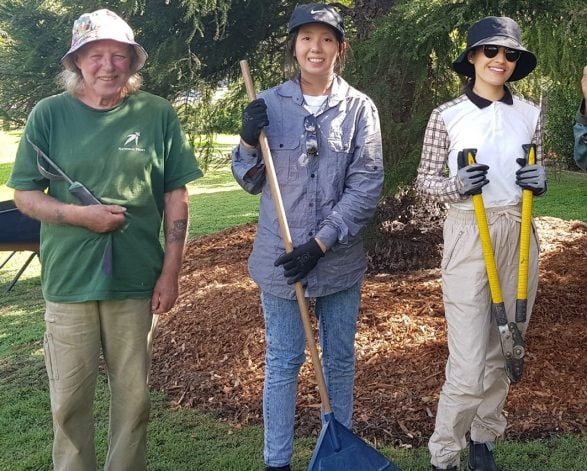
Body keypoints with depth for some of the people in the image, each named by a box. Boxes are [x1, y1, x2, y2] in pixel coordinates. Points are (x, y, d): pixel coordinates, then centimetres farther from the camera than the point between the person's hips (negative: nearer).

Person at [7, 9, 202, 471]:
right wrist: (79, 214, -15)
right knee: (70, 398, 11)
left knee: (133, 395, 13)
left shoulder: (158, 114, -1)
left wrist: (171, 271, -2)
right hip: (69, 280, 0)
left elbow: (176, 196, 2)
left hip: (137, 280, 0)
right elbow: (24, 195, 3)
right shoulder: (49, 114, -1)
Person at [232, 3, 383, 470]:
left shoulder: (359, 107, -2)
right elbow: (250, 182, 7)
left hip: (340, 258, 1)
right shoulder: (269, 104, 0)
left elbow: (366, 186, -8)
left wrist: (321, 243, -15)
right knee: (282, 363, 8)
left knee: (340, 360, 14)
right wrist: (248, 140, -13)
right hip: (280, 258, 0)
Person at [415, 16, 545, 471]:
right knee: (469, 365, -6)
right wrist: (456, 186, -20)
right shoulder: (447, 115, -4)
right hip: (468, 236, -4)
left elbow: (536, 176, 15)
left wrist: (541, 180, -7)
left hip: (519, 236, 4)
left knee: (503, 351, 13)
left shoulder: (530, 113, 6)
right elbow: (425, 180, 0)